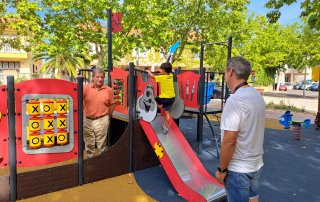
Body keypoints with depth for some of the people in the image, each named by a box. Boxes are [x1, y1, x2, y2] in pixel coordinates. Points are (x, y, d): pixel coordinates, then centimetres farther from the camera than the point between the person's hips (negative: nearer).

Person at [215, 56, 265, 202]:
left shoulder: (235, 100, -24)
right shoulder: (257, 96, 2)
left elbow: (229, 141, -25)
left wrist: (221, 169, -13)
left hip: (238, 169, -7)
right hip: (256, 164, 8)